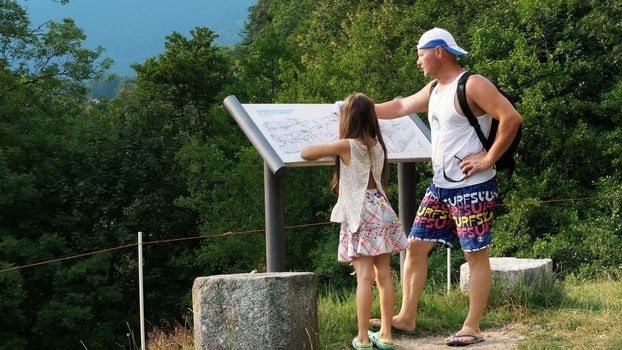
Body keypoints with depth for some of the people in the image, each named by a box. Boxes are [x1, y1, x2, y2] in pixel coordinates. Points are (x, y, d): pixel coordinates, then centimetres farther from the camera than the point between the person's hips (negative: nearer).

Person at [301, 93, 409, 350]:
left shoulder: (347, 146, -11)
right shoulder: (377, 144, 7)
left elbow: (306, 153, -7)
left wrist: (328, 147, 12)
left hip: (361, 216, -6)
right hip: (382, 211, 6)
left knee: (364, 277, -8)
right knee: (384, 275, 6)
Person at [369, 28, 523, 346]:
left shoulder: (472, 86, -15)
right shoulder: (434, 90, 13)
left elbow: (511, 118, -23)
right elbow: (400, 107, 26)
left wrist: (488, 159, -19)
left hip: (472, 188, -9)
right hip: (440, 188, 9)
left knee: (476, 255, -2)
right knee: (415, 246, 8)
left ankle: (472, 328, 2)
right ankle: (406, 318, 14)